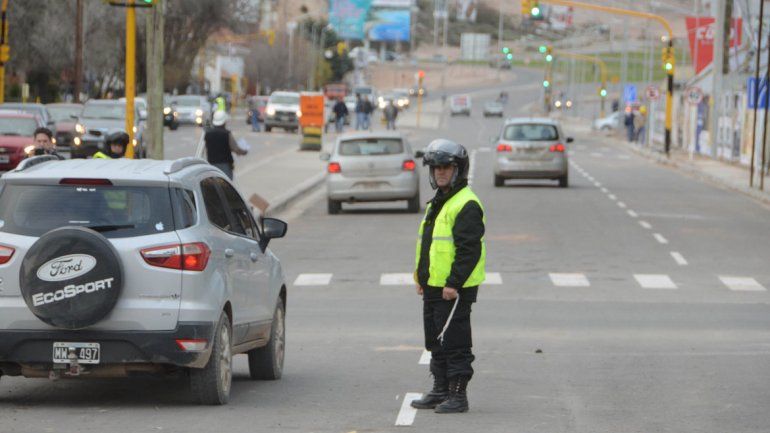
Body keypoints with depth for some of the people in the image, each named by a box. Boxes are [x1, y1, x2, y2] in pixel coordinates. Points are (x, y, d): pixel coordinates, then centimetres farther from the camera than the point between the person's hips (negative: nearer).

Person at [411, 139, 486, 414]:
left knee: (455, 343, -6)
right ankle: (441, 390, 23)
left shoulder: (467, 205, -14)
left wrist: (453, 284, -22)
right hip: (434, 288, 10)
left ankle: (458, 395, -2)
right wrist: (422, 279, 21)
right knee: (436, 343, 15)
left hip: (454, 290, -10)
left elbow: (470, 249, -20)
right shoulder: (437, 203, 18)